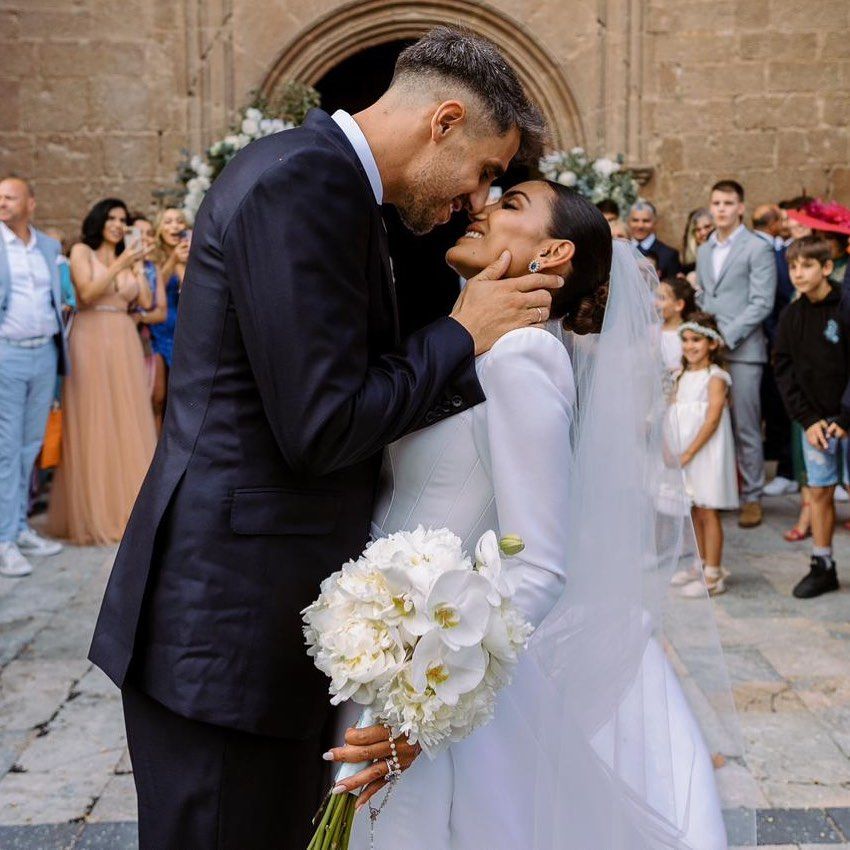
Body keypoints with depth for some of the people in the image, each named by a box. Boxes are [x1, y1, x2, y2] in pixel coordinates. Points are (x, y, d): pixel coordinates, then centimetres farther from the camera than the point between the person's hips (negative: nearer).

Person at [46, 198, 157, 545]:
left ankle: (127, 507, 11)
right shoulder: (82, 252, 4)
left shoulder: (127, 258, 18)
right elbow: (88, 293, -11)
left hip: (125, 343, 5)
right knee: (93, 424, -4)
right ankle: (93, 513, 3)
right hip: (91, 340, -5)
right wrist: (120, 265, -13)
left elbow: (145, 302, 8)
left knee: (128, 422, 3)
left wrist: (138, 266, 4)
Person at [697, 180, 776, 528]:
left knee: (745, 427, -3)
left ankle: (751, 497, 6)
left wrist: (726, 336, -15)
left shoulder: (758, 249, -1)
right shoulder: (704, 251, 19)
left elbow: (761, 303, -9)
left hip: (743, 350, -5)